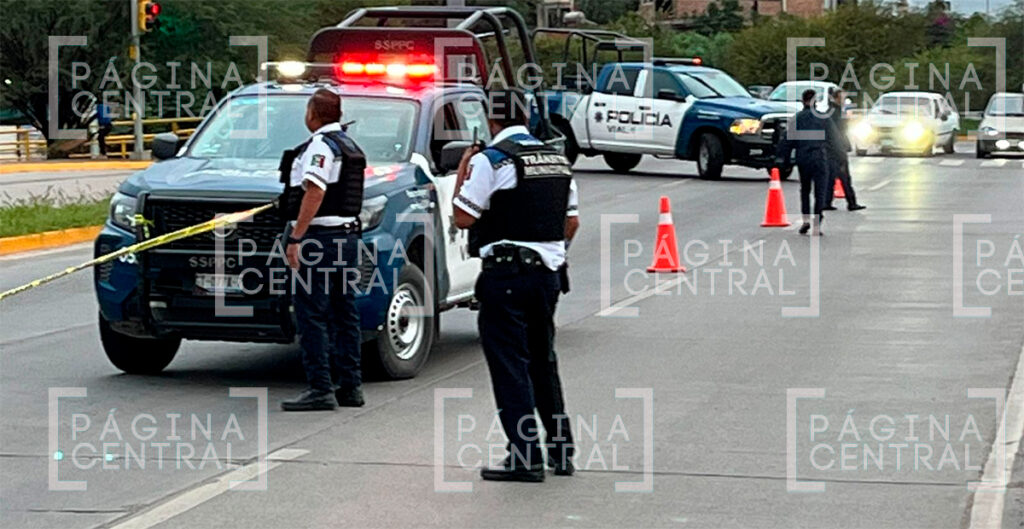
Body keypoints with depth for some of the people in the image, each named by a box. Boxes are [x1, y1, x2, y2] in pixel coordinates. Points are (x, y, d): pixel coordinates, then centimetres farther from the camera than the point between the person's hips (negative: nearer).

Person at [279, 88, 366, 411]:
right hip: (347, 235, 10)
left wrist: (295, 238, -22)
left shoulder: (320, 145, -11)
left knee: (311, 315, -8)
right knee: (343, 314, 12)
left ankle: (320, 389, -11)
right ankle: (350, 386, 15)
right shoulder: (350, 147, 19)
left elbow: (315, 193, -20)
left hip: (320, 236, -10)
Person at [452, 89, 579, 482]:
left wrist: (462, 173, 2)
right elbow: (571, 222, 16)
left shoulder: (489, 161, -12)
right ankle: (561, 449, 23)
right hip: (548, 271, 7)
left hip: (506, 275, -7)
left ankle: (526, 457, -4)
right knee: (543, 362, 18)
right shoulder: (557, 160, 11)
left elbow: (463, 217, -11)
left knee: (510, 366, -2)